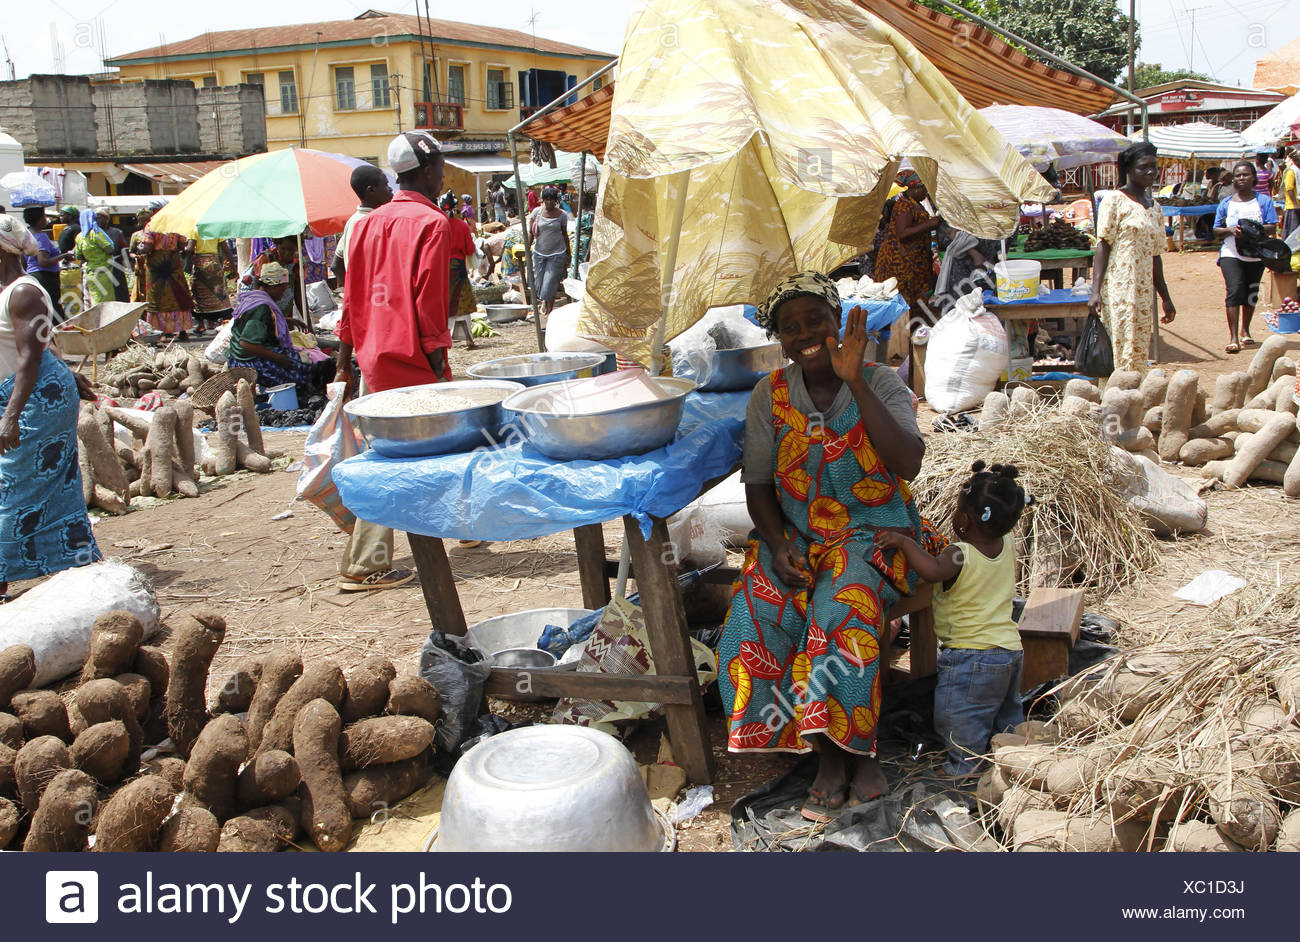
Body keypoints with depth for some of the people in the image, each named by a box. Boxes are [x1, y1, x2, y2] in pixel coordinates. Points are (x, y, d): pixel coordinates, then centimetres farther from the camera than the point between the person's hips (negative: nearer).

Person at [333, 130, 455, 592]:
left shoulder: (369, 223, 12)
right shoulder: (432, 223, -9)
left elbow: (352, 298, 13)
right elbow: (429, 300, -16)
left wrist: (345, 364, 16)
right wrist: (437, 360, -12)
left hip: (374, 357, 8)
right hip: (410, 360, -8)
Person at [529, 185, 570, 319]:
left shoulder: (561, 215, -1)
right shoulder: (537, 212, -1)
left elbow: (565, 235, 8)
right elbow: (530, 233, 2)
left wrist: (568, 256, 10)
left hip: (556, 254, -2)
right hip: (539, 253, 2)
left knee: (550, 283, -6)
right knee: (539, 281, 7)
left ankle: (549, 310, 7)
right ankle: (544, 300, 36)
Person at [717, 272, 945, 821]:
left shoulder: (881, 384, -6)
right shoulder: (770, 397, 3)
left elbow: (908, 463, -23)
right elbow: (757, 485, 6)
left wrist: (854, 381, -27)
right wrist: (779, 549, -12)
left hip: (873, 534, -3)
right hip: (795, 535, 3)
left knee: (842, 611, -33)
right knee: (756, 616, -25)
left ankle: (848, 748, -13)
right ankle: (831, 753, -13)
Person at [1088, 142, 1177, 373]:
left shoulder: (1154, 207, 18)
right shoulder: (1114, 200, -3)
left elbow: (1154, 255, 21)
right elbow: (1103, 245, -9)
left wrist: (1165, 297, 21)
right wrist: (1095, 291, -18)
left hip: (1144, 291, 7)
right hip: (1118, 290, -7)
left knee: (1140, 353, 6)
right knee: (1121, 352, -10)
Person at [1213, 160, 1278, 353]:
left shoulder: (1264, 200, 4)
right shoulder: (1226, 203, 7)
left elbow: (1272, 228, -3)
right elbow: (1216, 230, 7)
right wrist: (1230, 230, -15)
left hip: (1256, 255, 1)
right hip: (1231, 254, -1)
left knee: (1251, 293, 13)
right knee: (1234, 291, -16)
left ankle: (1245, 330, 34)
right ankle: (1233, 338, -19)